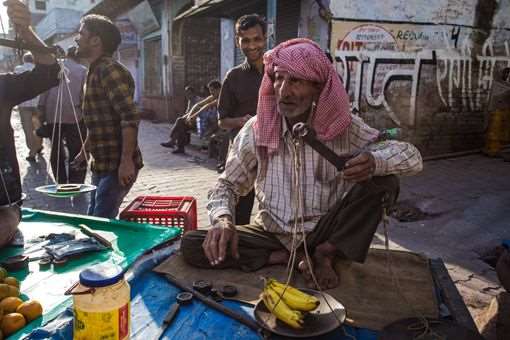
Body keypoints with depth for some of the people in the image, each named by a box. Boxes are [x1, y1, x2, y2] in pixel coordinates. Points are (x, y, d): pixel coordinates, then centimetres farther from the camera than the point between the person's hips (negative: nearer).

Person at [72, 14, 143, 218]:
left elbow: (130, 118, -25)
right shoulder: (94, 72, 16)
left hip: (117, 166, -10)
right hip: (102, 164, 10)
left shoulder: (109, 70, -15)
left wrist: (126, 161, -28)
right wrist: (85, 151, 27)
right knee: (94, 220, 17)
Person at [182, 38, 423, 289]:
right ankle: (295, 259, -10)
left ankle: (325, 254, -5)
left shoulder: (343, 128, -12)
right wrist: (222, 219, -26)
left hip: (324, 233, -1)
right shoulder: (256, 130, -10)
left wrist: (374, 161, -36)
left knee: (383, 183, -23)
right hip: (273, 234, 2)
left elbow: (412, 157, -12)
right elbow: (228, 184, -2)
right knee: (192, 246, -19)